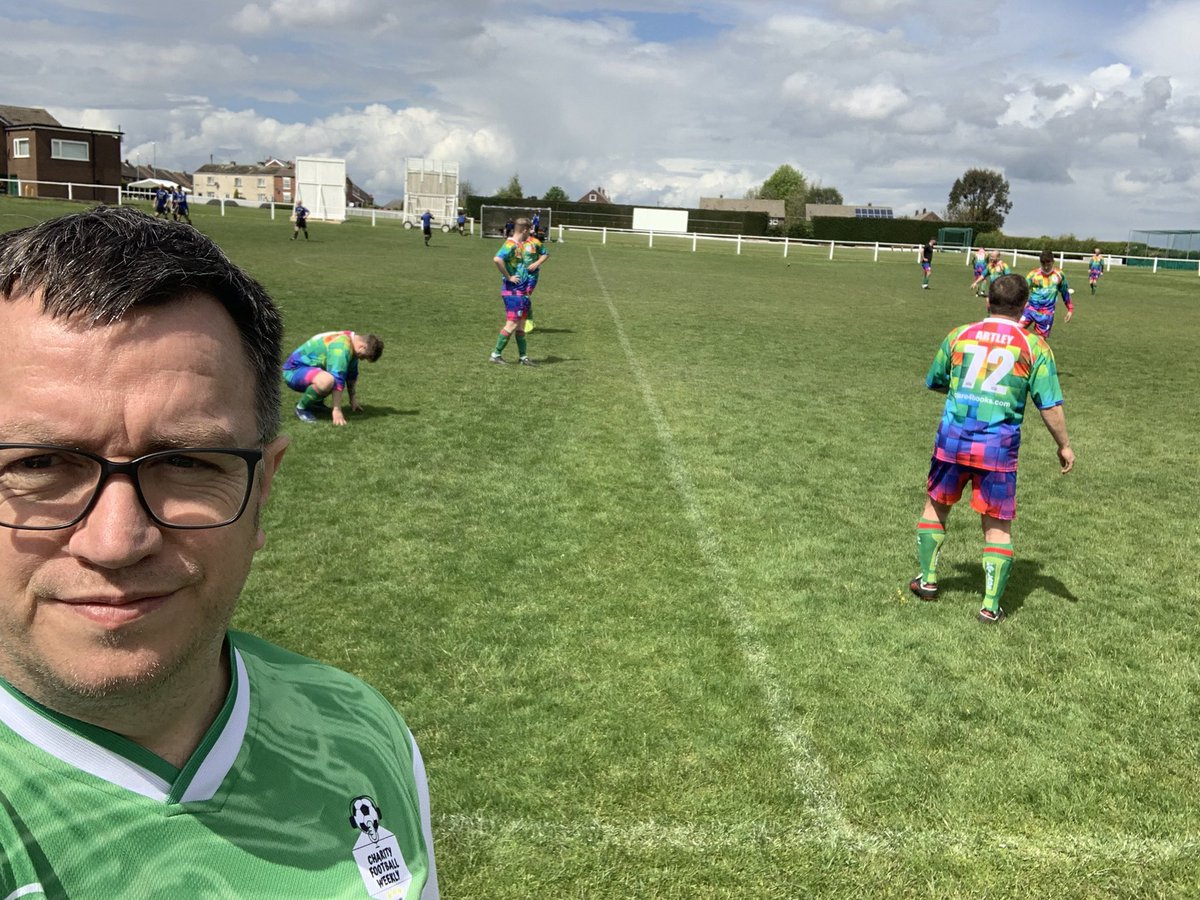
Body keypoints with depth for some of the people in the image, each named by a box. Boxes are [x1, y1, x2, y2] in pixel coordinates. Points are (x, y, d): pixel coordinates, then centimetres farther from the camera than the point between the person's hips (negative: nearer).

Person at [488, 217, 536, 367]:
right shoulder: (511, 245, -16)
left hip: (520, 290, 9)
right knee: (512, 324, -7)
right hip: (512, 291, -9)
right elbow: (497, 259, -32)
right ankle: (496, 354, 1)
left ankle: (524, 357, 17)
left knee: (520, 324, 12)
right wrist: (508, 277, -22)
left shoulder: (517, 245, 13)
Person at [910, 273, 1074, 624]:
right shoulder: (1034, 346, 0)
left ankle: (927, 580, 29)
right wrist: (1064, 445, 10)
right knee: (998, 526, 9)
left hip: (952, 440, 2)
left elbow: (934, 382, 18)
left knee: (936, 505, 22)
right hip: (999, 447, -1)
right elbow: (1050, 404, -1)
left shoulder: (959, 335, 6)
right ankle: (991, 604, 10)